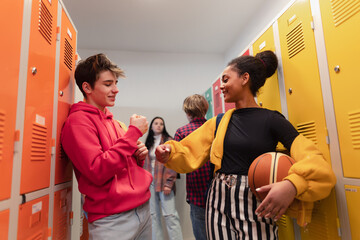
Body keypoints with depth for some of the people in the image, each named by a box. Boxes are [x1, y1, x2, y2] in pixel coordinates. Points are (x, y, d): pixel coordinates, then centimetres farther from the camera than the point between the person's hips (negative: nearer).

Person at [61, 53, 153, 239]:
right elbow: (98, 172, -21)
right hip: (112, 219, -7)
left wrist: (139, 157, -3)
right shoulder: (78, 120, -11)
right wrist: (133, 132, -18)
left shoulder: (114, 123, 10)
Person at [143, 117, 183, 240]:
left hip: (164, 182, -4)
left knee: (170, 215, -8)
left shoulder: (168, 140, 1)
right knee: (153, 215, 8)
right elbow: (145, 163, 15)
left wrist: (169, 183, -13)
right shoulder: (148, 143, 15)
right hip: (150, 182, 5)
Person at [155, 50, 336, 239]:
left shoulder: (271, 120, -6)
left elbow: (314, 162, -13)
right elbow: (190, 153, 8)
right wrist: (170, 152, -12)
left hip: (255, 208, -3)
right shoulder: (219, 123, 7)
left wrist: (291, 185, -32)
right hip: (219, 205, 4)